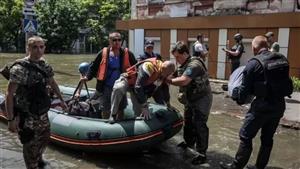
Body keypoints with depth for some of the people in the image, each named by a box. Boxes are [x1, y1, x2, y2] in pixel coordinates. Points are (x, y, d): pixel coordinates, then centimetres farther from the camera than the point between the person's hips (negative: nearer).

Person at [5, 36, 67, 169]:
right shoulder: (19, 69, -20)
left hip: (42, 113, 7)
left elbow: (53, 84, 17)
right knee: (31, 145, 7)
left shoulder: (44, 66, 1)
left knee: (45, 138, 24)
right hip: (26, 116, -7)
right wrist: (11, 119, -21)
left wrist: (61, 100, 22)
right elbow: (9, 94, -20)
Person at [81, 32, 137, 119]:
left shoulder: (127, 54, -4)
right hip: (106, 87, -1)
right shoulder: (103, 53, -6)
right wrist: (88, 77, -7)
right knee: (105, 110, 10)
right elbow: (94, 66, 2)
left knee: (121, 108, 15)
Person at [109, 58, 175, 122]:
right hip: (127, 79, -7)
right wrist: (144, 106, -34)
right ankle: (113, 115, -27)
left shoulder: (163, 73, -10)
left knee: (139, 112, -7)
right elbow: (138, 87, -38)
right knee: (118, 88, -40)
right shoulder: (149, 66, -37)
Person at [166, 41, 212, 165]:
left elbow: (183, 81, -38)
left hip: (202, 99, -9)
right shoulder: (183, 65, 5)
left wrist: (167, 80, -26)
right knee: (188, 122, 21)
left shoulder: (194, 64, -27)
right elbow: (174, 76, 4)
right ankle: (189, 142, 42)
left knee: (199, 125, -5)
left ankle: (202, 154, 5)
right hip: (190, 99, 9)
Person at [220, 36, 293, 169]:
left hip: (262, 106, -7)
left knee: (246, 136, 5)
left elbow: (245, 88, -9)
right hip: (279, 105, 7)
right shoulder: (282, 59, 5)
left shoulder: (254, 63, -14)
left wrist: (238, 97, 10)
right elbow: (283, 81, 11)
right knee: (267, 138, 17)